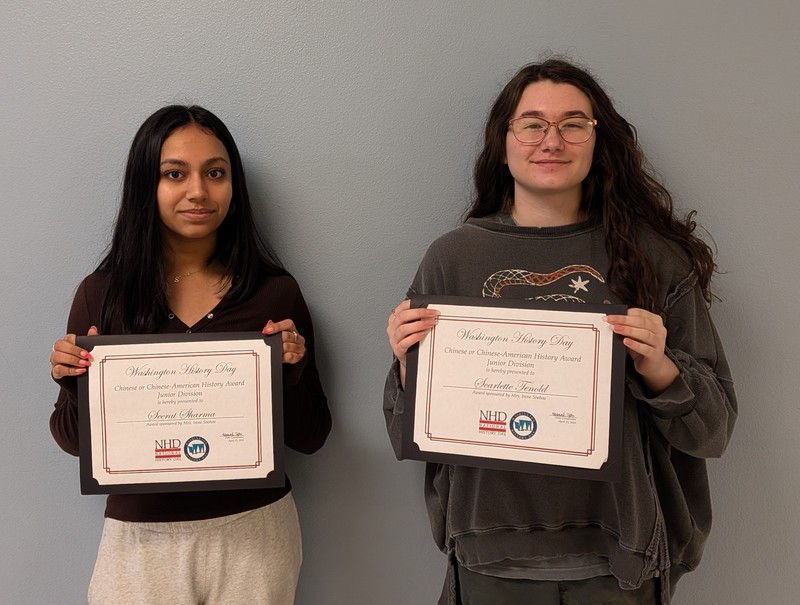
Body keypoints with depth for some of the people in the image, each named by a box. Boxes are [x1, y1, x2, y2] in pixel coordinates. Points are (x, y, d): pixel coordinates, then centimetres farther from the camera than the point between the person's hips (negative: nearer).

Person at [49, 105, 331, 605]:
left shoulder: (275, 292, -6)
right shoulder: (102, 293, -5)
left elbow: (309, 439, -2)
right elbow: (76, 441, 3)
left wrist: (294, 370, -20)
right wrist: (73, 382, -16)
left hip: (254, 532, 0)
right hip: (141, 538, 0)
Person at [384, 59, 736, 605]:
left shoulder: (654, 256, -3)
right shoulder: (454, 257, -2)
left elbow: (714, 428, 0)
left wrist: (659, 370, -18)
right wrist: (409, 365, -15)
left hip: (616, 560, 0)